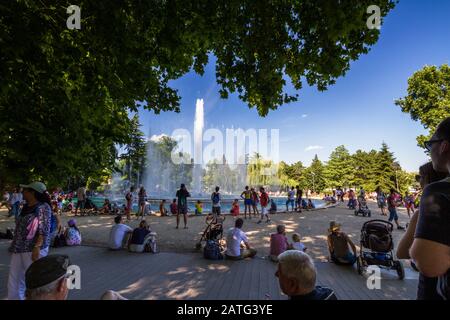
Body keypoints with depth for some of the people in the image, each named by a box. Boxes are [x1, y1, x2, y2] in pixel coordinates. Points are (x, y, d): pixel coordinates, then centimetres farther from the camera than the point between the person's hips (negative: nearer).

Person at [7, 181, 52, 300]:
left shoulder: (43, 207, -13)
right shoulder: (25, 207, 10)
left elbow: (44, 230, -18)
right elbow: (19, 228, 19)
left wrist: (37, 248, -23)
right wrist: (14, 246, 17)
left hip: (33, 249, -7)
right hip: (19, 249, 8)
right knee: (14, 280, 12)